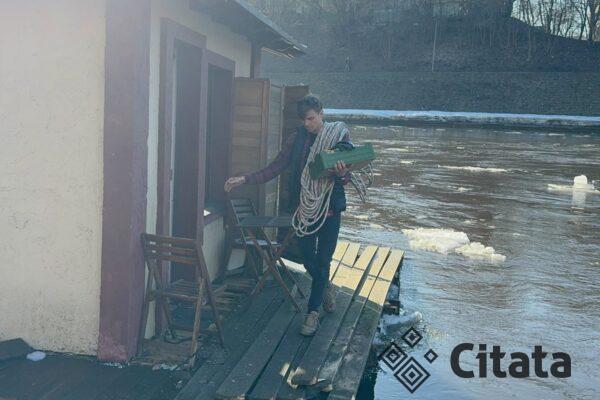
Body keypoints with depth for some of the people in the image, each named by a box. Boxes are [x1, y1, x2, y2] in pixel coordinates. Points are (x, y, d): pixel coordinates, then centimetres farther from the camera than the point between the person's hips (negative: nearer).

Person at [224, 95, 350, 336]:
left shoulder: (339, 136, -4)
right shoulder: (297, 139, 2)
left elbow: (347, 178, -6)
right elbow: (273, 170, 1)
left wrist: (341, 175, -30)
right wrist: (244, 180, -10)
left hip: (329, 209, -2)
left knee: (322, 262, 3)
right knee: (308, 261, 10)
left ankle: (313, 312, 18)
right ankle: (326, 288, 41)